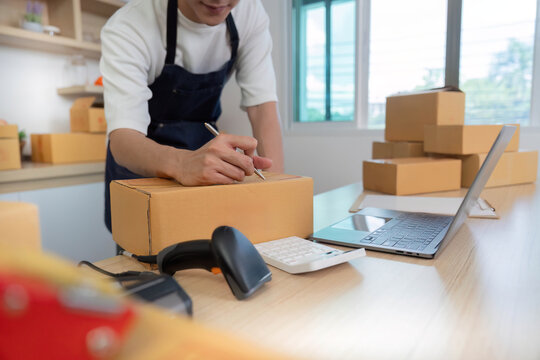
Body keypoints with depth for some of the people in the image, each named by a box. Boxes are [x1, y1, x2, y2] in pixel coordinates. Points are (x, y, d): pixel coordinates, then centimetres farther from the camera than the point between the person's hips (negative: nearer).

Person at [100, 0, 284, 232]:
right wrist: (180, 163, -59)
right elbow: (122, 139, -36)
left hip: (204, 144, 4)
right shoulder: (126, 29, -27)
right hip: (139, 162, -3)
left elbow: (263, 105, -18)